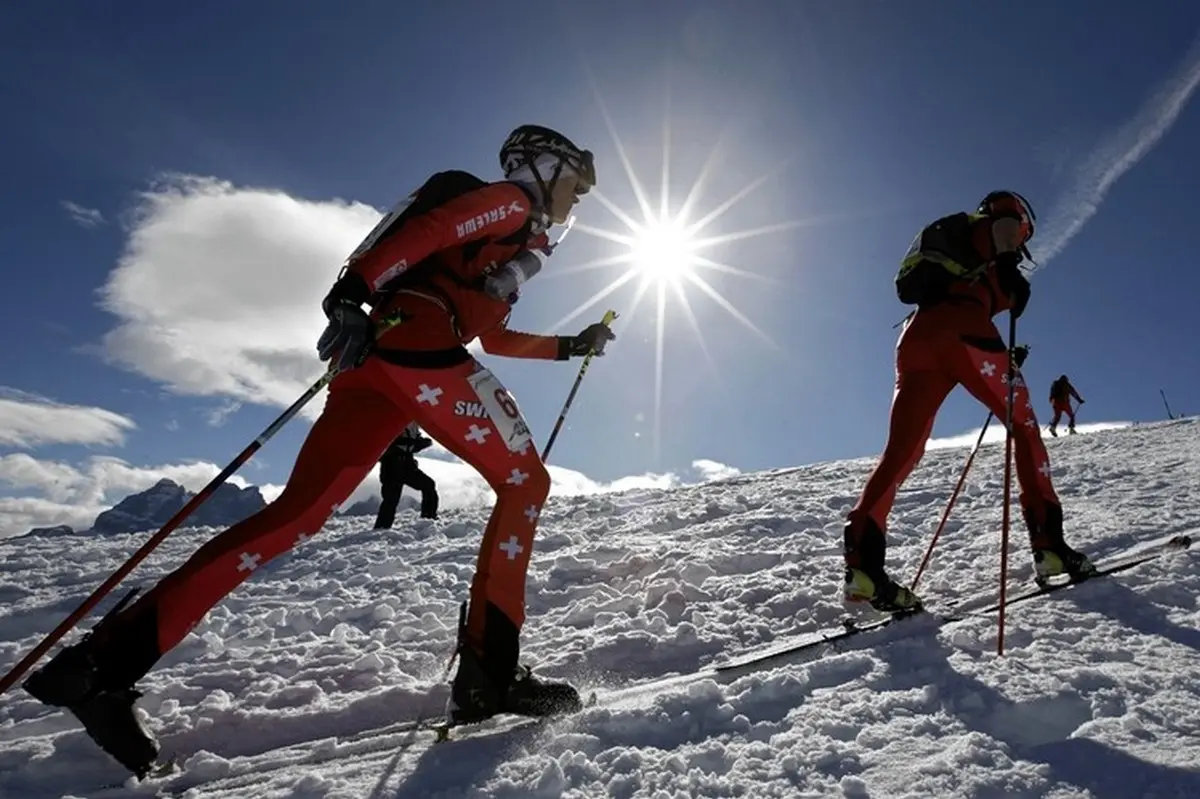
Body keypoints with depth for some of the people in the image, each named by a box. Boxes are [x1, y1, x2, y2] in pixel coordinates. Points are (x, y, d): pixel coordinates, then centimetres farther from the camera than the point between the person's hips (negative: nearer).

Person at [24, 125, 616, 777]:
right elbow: (425, 228, -7)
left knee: (298, 514, 1)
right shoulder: (511, 202, 11)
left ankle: (108, 659, -2)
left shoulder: (514, 238, 37)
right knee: (526, 481, -3)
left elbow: (496, 340, 41)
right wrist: (353, 292, -21)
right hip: (418, 347, -9)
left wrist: (574, 345, 43)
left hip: (374, 360, 9)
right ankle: (488, 672, -8)